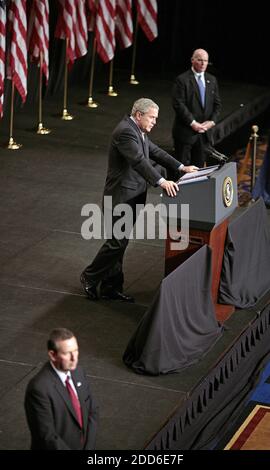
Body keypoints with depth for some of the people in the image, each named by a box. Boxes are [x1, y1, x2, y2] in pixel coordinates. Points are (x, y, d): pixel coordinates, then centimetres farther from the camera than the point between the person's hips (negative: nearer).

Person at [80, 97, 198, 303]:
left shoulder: (138, 131, 11)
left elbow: (155, 151, 17)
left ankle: (111, 287, 20)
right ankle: (90, 277, 11)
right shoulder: (125, 131, -20)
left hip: (132, 196, 10)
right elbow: (139, 160, -31)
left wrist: (181, 167, 10)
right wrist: (161, 181, -39)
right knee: (117, 241, -6)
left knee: (119, 242, 13)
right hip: (122, 196, -10)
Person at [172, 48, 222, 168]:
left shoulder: (212, 80, 12)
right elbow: (178, 104, -13)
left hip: (205, 131, 5)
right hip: (185, 131, -5)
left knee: (199, 166, 9)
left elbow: (217, 104, 13)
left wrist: (212, 121, -3)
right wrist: (193, 123, -17)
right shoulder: (182, 80, -7)